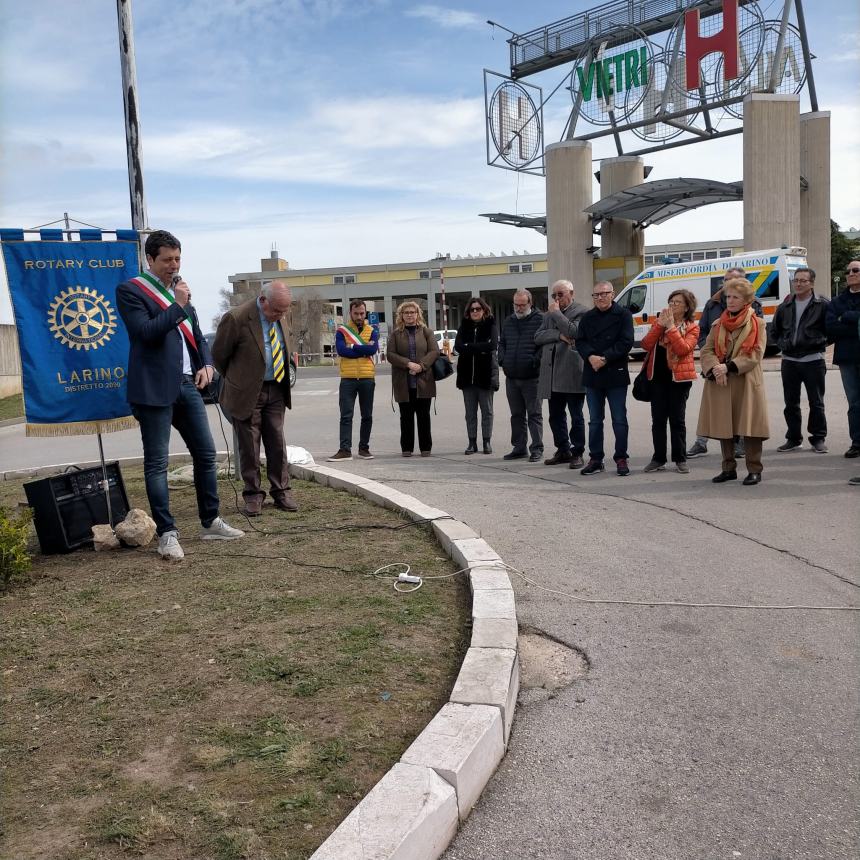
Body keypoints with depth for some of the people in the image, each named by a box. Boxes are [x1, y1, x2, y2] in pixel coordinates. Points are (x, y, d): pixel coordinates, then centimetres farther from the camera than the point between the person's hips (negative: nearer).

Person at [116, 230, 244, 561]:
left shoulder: (180, 289, 19)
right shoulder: (130, 290, -3)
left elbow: (196, 334, 22)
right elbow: (145, 331, -16)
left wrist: (207, 363, 5)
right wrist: (178, 306, -12)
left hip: (188, 385, 7)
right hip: (156, 388, -7)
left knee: (206, 454, 10)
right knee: (157, 462, -2)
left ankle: (211, 523, 21)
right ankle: (167, 533, 3)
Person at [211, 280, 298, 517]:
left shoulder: (279, 316, 2)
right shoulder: (236, 318, -18)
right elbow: (219, 354, -6)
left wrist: (284, 384, 15)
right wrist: (235, 380, 7)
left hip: (276, 390, 5)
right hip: (248, 392, -5)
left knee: (277, 443, 7)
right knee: (249, 446, 2)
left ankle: (281, 492, 16)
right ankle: (253, 495, 12)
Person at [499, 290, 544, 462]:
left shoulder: (539, 320, -5)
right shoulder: (508, 322, 15)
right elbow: (501, 343, 23)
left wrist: (534, 362, -16)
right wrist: (502, 360, 8)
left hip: (531, 377, -6)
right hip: (511, 377, 6)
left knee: (534, 414, 0)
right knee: (517, 415, 12)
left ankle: (537, 449, 5)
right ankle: (519, 448, 20)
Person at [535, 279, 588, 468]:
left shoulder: (581, 311, -2)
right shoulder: (549, 314, 18)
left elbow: (573, 331, -18)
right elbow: (538, 337, 6)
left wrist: (556, 313, -8)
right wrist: (558, 335, -10)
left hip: (572, 373, -7)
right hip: (552, 373, 7)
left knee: (576, 416, 0)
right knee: (555, 416, 12)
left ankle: (577, 453, 8)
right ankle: (563, 451, 23)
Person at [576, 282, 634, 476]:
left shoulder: (623, 315, -1)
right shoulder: (587, 318, 12)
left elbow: (626, 343, -10)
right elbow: (580, 341, 4)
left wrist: (605, 358, -17)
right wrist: (590, 357, -15)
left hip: (616, 374, -4)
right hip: (592, 374, 4)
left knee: (619, 419, 1)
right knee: (595, 420, 9)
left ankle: (621, 458, 9)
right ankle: (595, 459, 16)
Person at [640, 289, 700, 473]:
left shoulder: (692, 327, 1)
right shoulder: (659, 321, 13)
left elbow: (683, 349, -17)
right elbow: (646, 345, -1)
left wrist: (671, 326, -17)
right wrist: (660, 325, -10)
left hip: (679, 377, -4)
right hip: (658, 376, 4)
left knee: (677, 419, 1)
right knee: (658, 419, 5)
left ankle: (680, 459, 11)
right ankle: (658, 459, 13)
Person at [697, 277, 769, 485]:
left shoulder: (757, 324, 1)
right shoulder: (718, 325, 13)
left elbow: (755, 355, -9)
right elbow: (707, 350, 4)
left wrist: (729, 366, -19)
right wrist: (714, 369, -15)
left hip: (747, 382, -4)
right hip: (720, 383, 4)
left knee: (749, 426, -3)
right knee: (723, 426, 8)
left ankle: (754, 470, 6)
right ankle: (729, 468, 19)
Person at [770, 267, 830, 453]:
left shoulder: (822, 305, -4)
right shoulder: (785, 306, 9)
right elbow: (774, 331, 20)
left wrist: (819, 343, -12)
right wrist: (783, 344, 5)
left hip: (813, 361, -4)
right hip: (789, 361, 4)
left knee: (816, 403, 3)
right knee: (791, 403, 9)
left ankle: (818, 439, 13)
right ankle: (793, 439, 19)